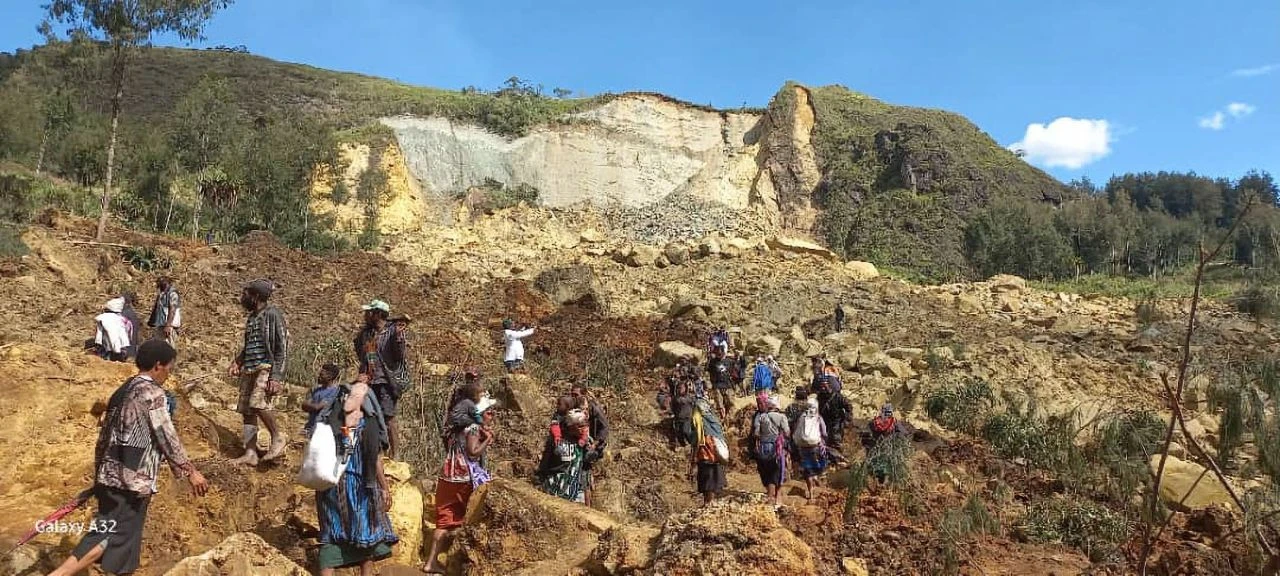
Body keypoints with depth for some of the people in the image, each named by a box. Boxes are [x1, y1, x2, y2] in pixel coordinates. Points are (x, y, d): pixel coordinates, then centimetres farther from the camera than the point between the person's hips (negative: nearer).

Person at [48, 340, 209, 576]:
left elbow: (103, 438, 18)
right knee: (112, 535, -7)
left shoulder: (121, 391, 15)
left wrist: (99, 476, 25)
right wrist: (190, 471, -9)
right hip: (132, 479, -9)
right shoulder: (152, 393, -11)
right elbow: (167, 437, -13)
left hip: (110, 476, 9)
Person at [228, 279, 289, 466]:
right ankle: (250, 454, 8)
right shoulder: (251, 317, 18)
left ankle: (278, 436, -6)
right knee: (247, 411, 4)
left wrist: (276, 377, -18)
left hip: (266, 367, -8)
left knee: (259, 403, -25)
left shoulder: (273, 314, -8)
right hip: (249, 370, 9)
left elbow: (282, 347, -12)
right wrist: (237, 362, 11)